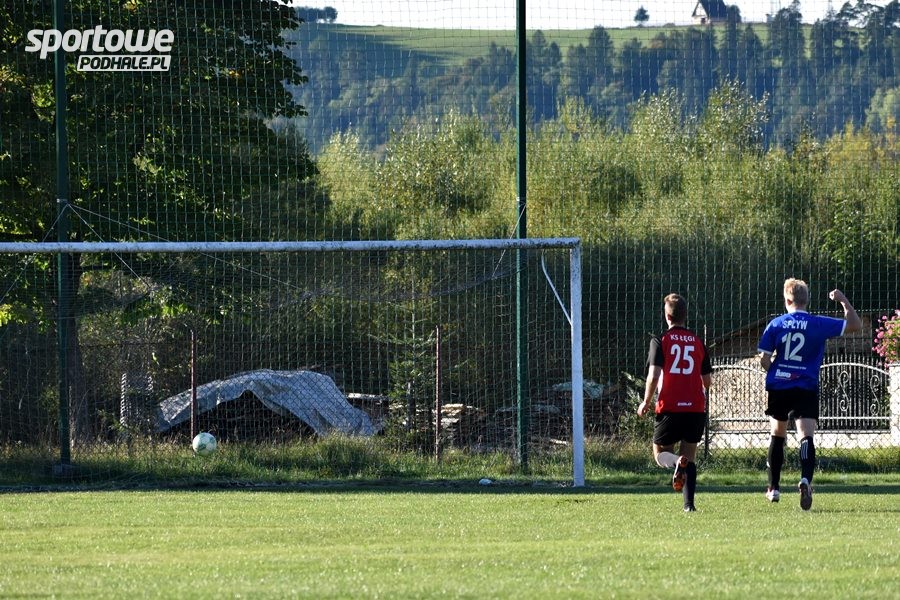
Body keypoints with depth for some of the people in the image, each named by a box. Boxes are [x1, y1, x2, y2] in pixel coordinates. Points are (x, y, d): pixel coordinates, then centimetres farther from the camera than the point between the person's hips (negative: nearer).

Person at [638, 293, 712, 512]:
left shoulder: (660, 341, -3)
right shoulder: (698, 342, 8)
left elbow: (653, 375, -12)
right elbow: (707, 381, 12)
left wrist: (646, 403, 2)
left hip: (669, 407, -3)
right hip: (695, 408, 3)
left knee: (660, 452, 10)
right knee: (690, 456, 11)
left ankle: (677, 462, -26)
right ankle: (689, 503, -2)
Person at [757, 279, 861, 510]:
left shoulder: (775, 324, 0)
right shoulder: (819, 324, -3)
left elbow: (764, 360, 0)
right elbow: (855, 325, 2)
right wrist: (843, 300, 13)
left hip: (778, 387, 2)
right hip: (806, 390, -2)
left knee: (777, 435, 19)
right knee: (806, 436, -12)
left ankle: (774, 488, 27)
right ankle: (806, 479, -38)